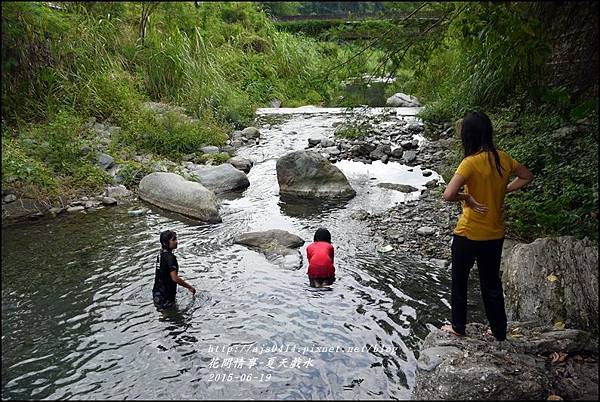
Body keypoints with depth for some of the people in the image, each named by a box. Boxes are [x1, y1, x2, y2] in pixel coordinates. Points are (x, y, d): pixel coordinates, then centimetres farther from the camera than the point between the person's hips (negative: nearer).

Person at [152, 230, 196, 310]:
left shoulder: (162, 254, 6)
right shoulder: (170, 257, -24)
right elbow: (174, 278, -30)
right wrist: (190, 287, -21)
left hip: (158, 293, 9)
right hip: (165, 298, -9)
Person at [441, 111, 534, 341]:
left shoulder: (471, 162, -22)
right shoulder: (503, 158, -3)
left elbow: (448, 195, -32)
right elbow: (527, 177, 15)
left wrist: (467, 198, -13)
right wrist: (502, 191, 8)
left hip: (469, 235, -6)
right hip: (495, 234, 6)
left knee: (459, 281, 15)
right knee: (491, 282, 21)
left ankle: (458, 327, 29)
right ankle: (499, 330, 33)